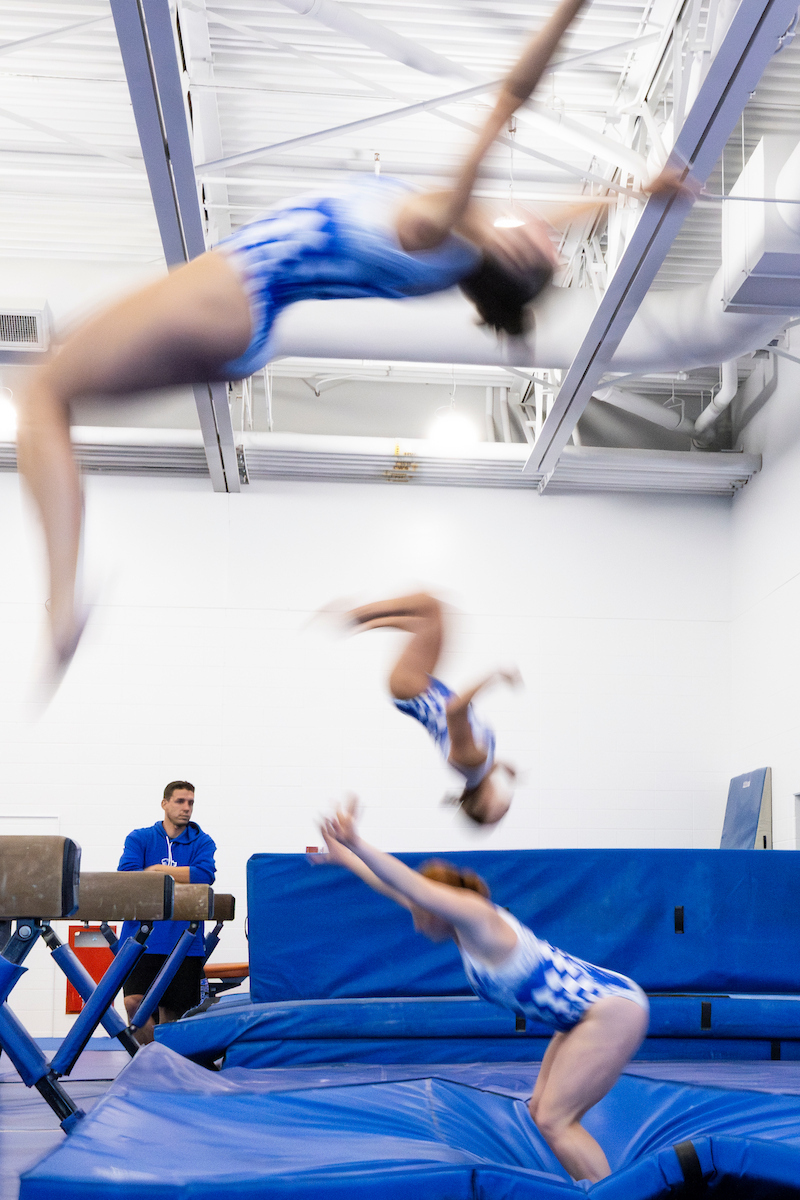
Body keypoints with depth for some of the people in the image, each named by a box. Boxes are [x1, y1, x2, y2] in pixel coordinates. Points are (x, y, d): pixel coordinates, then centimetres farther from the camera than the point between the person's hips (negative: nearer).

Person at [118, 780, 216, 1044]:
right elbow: (127, 874, -10)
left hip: (184, 941, 1)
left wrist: (159, 869, -9)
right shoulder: (139, 838, 8)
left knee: (171, 1012, 4)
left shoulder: (202, 842, 8)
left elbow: (205, 874, -12)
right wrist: (182, 878, -8)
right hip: (141, 937, 0)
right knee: (134, 1002, -14)